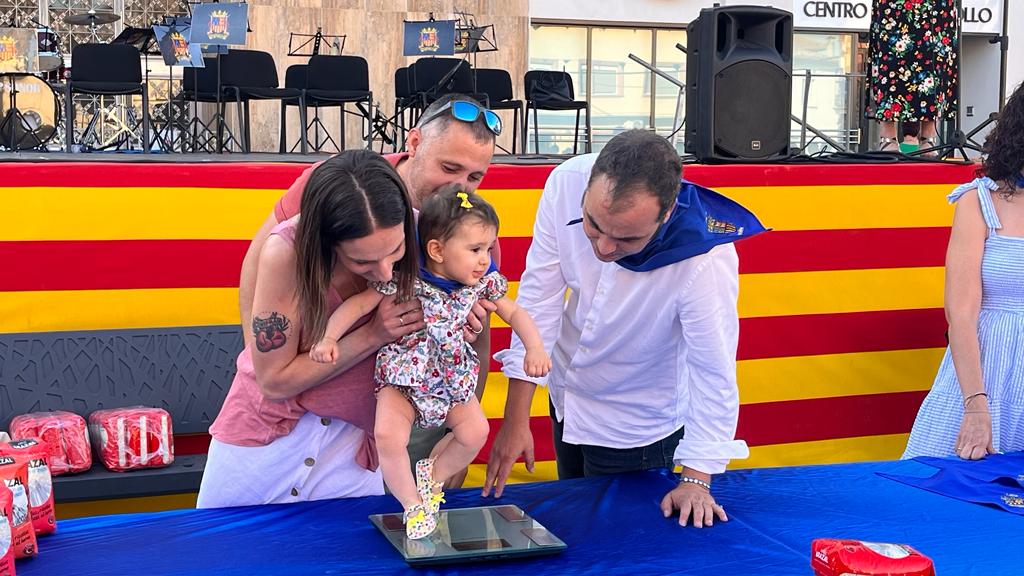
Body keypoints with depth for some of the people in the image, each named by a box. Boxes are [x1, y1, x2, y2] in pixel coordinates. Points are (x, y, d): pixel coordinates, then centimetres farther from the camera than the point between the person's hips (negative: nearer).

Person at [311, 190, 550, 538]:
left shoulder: (483, 282, -5)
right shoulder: (404, 280, -18)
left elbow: (515, 313, 4)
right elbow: (359, 304, -15)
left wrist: (535, 347, -12)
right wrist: (329, 338, -26)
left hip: (453, 381, 4)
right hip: (403, 379, -4)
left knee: (475, 431, -13)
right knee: (388, 435, -26)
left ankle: (432, 477, 16)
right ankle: (412, 505, -5)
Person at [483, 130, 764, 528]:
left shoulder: (706, 257, -37)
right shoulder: (566, 184, -27)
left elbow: (713, 371, -26)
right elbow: (539, 299, -20)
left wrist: (696, 480, -22)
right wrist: (516, 420, -17)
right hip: (567, 393, 5)